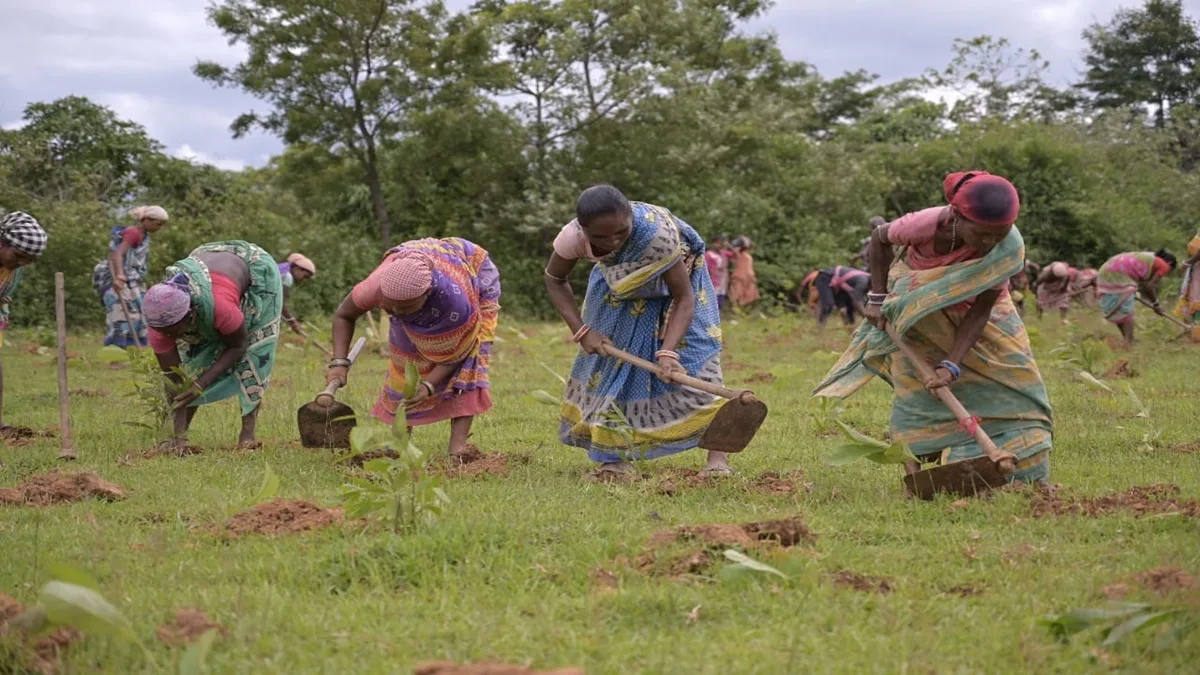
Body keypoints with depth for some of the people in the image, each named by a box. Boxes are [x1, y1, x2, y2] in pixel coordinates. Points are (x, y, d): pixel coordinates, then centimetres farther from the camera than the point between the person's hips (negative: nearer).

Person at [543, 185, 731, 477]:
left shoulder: (657, 233, -44)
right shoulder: (572, 238, -34)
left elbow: (684, 298, -35)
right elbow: (554, 280, -11)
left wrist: (667, 352, -47)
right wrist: (582, 331, -21)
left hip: (675, 277, -3)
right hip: (618, 287, 3)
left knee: (693, 355, -15)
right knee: (606, 354, -1)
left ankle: (717, 455, -15)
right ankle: (611, 455, 8)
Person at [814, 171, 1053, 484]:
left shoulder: (1010, 248, -33)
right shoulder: (926, 224, -35)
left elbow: (980, 311, -29)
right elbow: (880, 240, -11)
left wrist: (952, 364, -38)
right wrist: (878, 298, -12)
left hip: (973, 313, 1)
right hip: (919, 312, -1)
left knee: (1012, 379, -7)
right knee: (919, 388, -11)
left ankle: (1023, 476, -1)